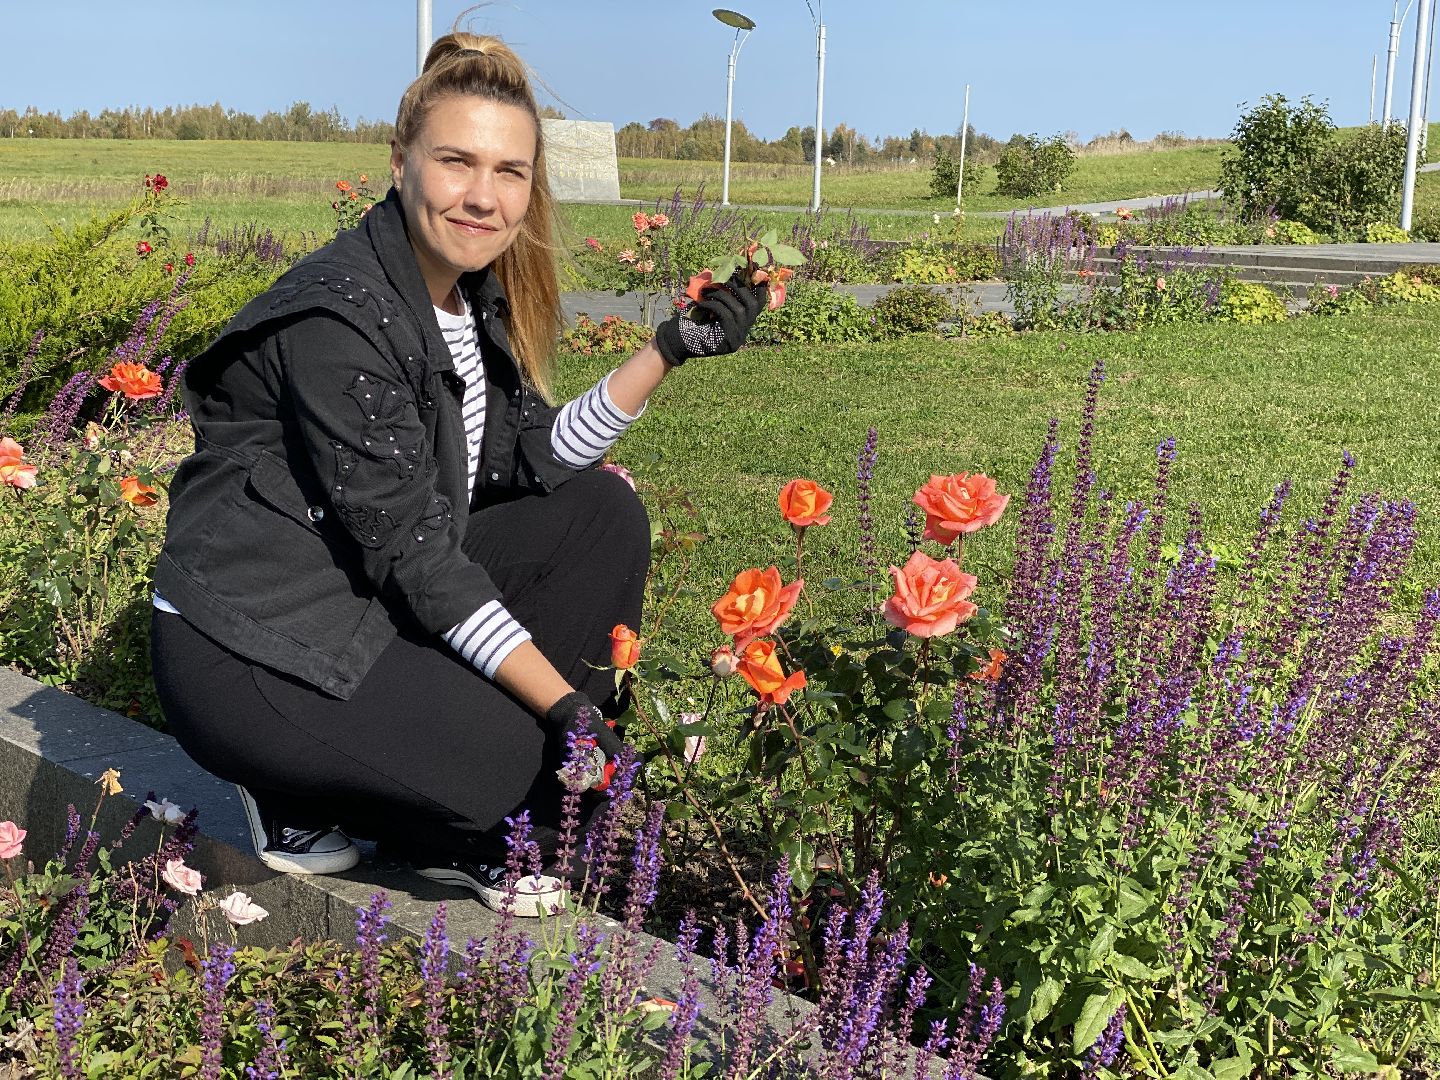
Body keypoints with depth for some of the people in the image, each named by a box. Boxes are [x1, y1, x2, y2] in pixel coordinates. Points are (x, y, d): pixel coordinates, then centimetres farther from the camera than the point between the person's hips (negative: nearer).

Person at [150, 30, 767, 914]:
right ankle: (303, 802, 7)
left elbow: (531, 457, 2)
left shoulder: (475, 294, 4)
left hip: (373, 602, 9)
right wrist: (565, 703, -25)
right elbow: (410, 548, -25)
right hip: (247, 647, -9)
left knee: (601, 510, 1)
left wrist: (669, 353, -6)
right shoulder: (342, 318, -24)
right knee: (514, 760, -23)